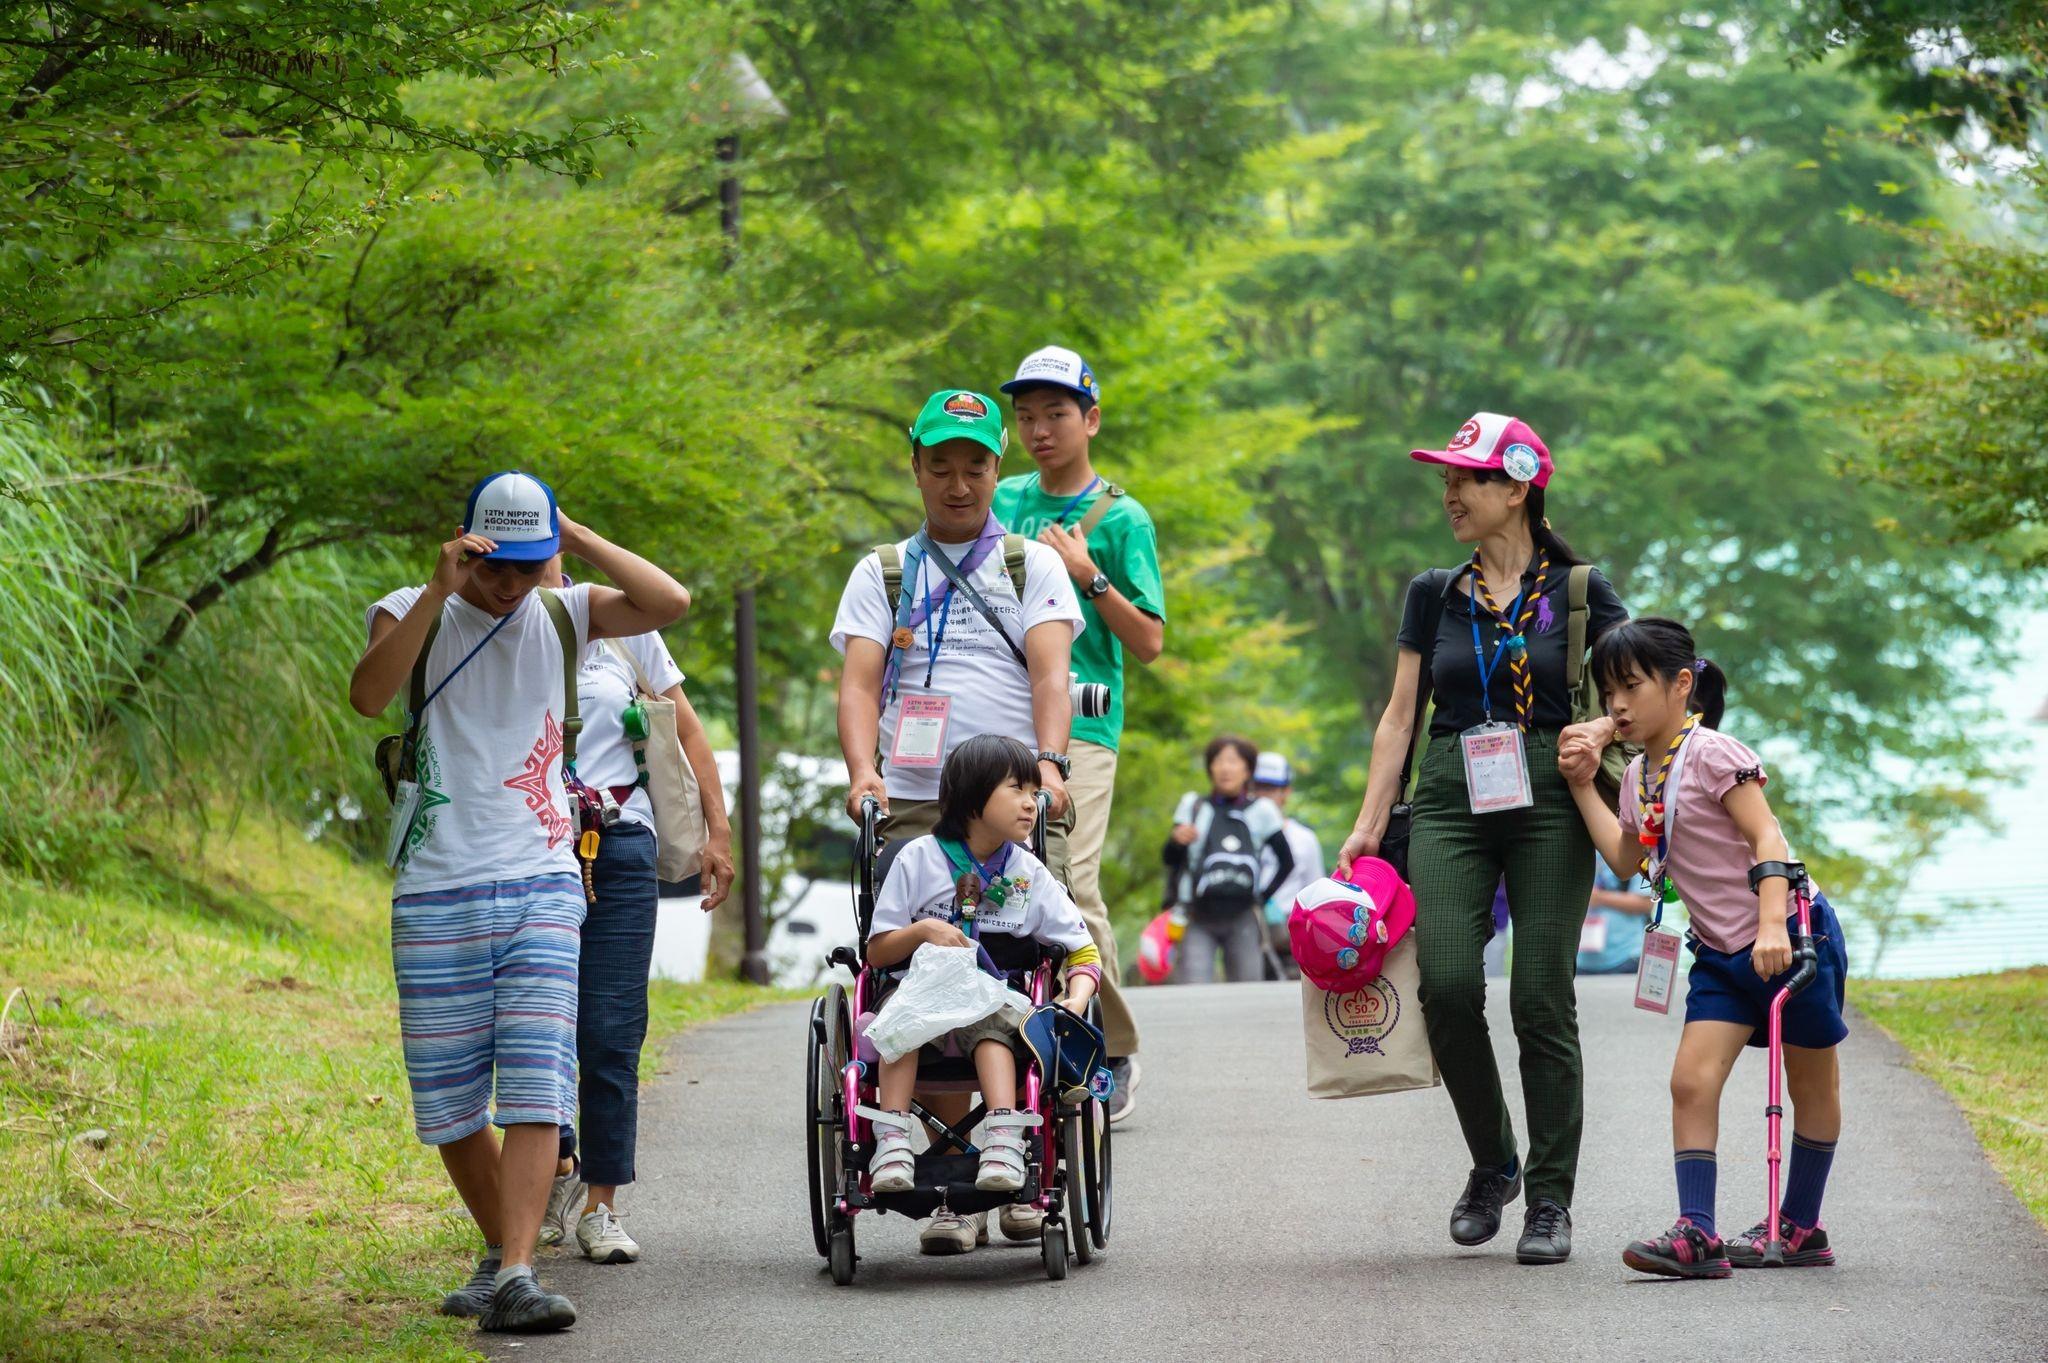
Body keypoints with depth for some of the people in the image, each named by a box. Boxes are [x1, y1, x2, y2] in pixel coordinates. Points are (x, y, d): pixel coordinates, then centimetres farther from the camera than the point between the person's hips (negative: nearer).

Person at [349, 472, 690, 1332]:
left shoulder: (562, 617, 10)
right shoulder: (413, 614, 3)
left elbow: (670, 601, -4)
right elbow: (368, 694, -17)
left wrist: (575, 537, -5)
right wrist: (440, 590, -21)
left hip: (542, 889, 1)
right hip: (437, 897, 0)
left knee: (536, 1091, -12)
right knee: (447, 1103, 5)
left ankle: (515, 1279, -19)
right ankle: (501, 1252, 26)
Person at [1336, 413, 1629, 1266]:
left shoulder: (1578, 592, 4)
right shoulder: (1434, 595, 13)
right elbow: (1399, 715, 12)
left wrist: (1607, 730, -15)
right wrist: (1368, 826, 6)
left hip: (1548, 803, -2)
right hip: (1451, 803, 2)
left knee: (1541, 997, -7)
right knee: (1448, 985, -13)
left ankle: (1550, 1198, 3)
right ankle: (1492, 1164, 9)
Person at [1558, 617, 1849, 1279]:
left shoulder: (1710, 753, -16)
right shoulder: (1640, 775, 9)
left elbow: (1767, 836, -20)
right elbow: (1624, 858, 13)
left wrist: (1772, 926, -31)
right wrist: (1583, 786, 8)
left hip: (1793, 936, -7)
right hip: (1722, 953, 7)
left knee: (1812, 1085, 9)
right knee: (1692, 1081, -8)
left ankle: (1801, 1225, 19)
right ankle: (1697, 1233, -12)